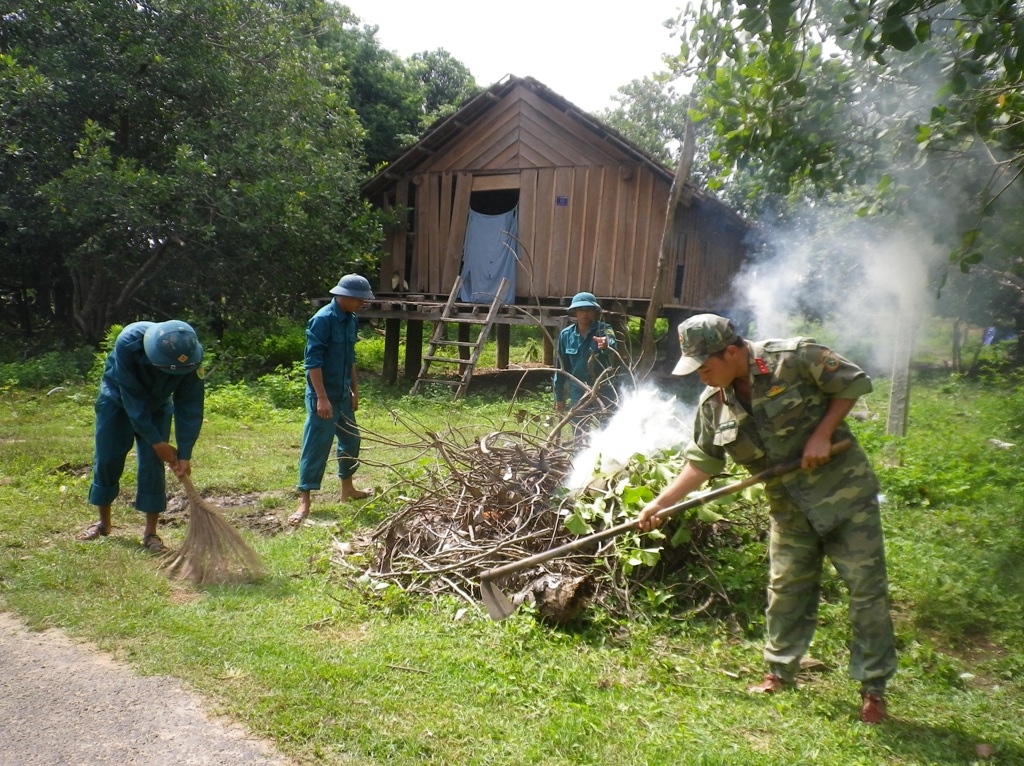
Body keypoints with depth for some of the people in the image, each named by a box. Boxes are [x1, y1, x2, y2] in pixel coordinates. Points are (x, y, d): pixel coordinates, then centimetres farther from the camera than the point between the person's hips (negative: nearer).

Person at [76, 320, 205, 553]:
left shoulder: (190, 355, -32)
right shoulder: (128, 343, -38)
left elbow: (190, 405, -25)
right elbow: (132, 398, -31)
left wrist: (185, 454, -27)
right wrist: (157, 442, -29)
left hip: (157, 404, 1)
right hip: (117, 396, -1)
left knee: (152, 463, -8)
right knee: (107, 458, 1)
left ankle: (150, 532, 0)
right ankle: (104, 523, 21)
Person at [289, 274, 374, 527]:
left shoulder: (351, 320, 8)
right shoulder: (323, 320, -17)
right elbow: (313, 361, -20)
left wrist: (354, 389, 19)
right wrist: (322, 397, -23)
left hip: (343, 394, 9)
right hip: (323, 396, -9)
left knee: (351, 439, 18)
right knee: (316, 446, -6)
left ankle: (347, 488, 35)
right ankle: (304, 502, 1)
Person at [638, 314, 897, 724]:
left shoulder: (795, 358, -19)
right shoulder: (713, 404, -3)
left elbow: (855, 383, -9)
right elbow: (702, 461, 4)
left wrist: (822, 434, -18)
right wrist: (660, 503, -3)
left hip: (843, 490, -4)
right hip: (790, 508, 4)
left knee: (867, 589, 1)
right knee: (785, 590, 9)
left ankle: (873, 689, 15)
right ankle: (779, 672, 26)